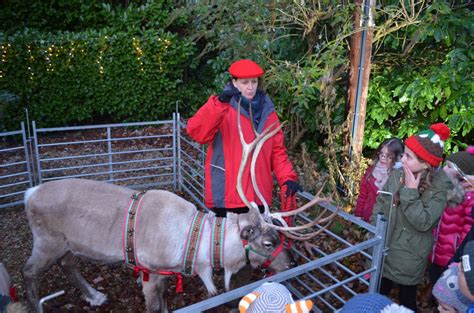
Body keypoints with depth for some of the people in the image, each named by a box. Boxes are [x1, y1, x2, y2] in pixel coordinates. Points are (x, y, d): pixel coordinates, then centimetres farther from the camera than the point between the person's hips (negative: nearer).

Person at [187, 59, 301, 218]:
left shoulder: (267, 111, 9)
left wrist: (287, 177, -3)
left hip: (258, 195, 5)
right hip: (226, 195, -4)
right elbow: (195, 131, -23)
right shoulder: (222, 109, -6)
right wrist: (219, 103, -35)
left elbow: (277, 150, 11)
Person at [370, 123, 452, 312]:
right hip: (383, 249, 4)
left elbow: (423, 222, -25)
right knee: (378, 295, 22)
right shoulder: (397, 175, -6)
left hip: (409, 257, -4)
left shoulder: (440, 187, -18)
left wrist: (410, 191, -26)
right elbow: (380, 203, 4)